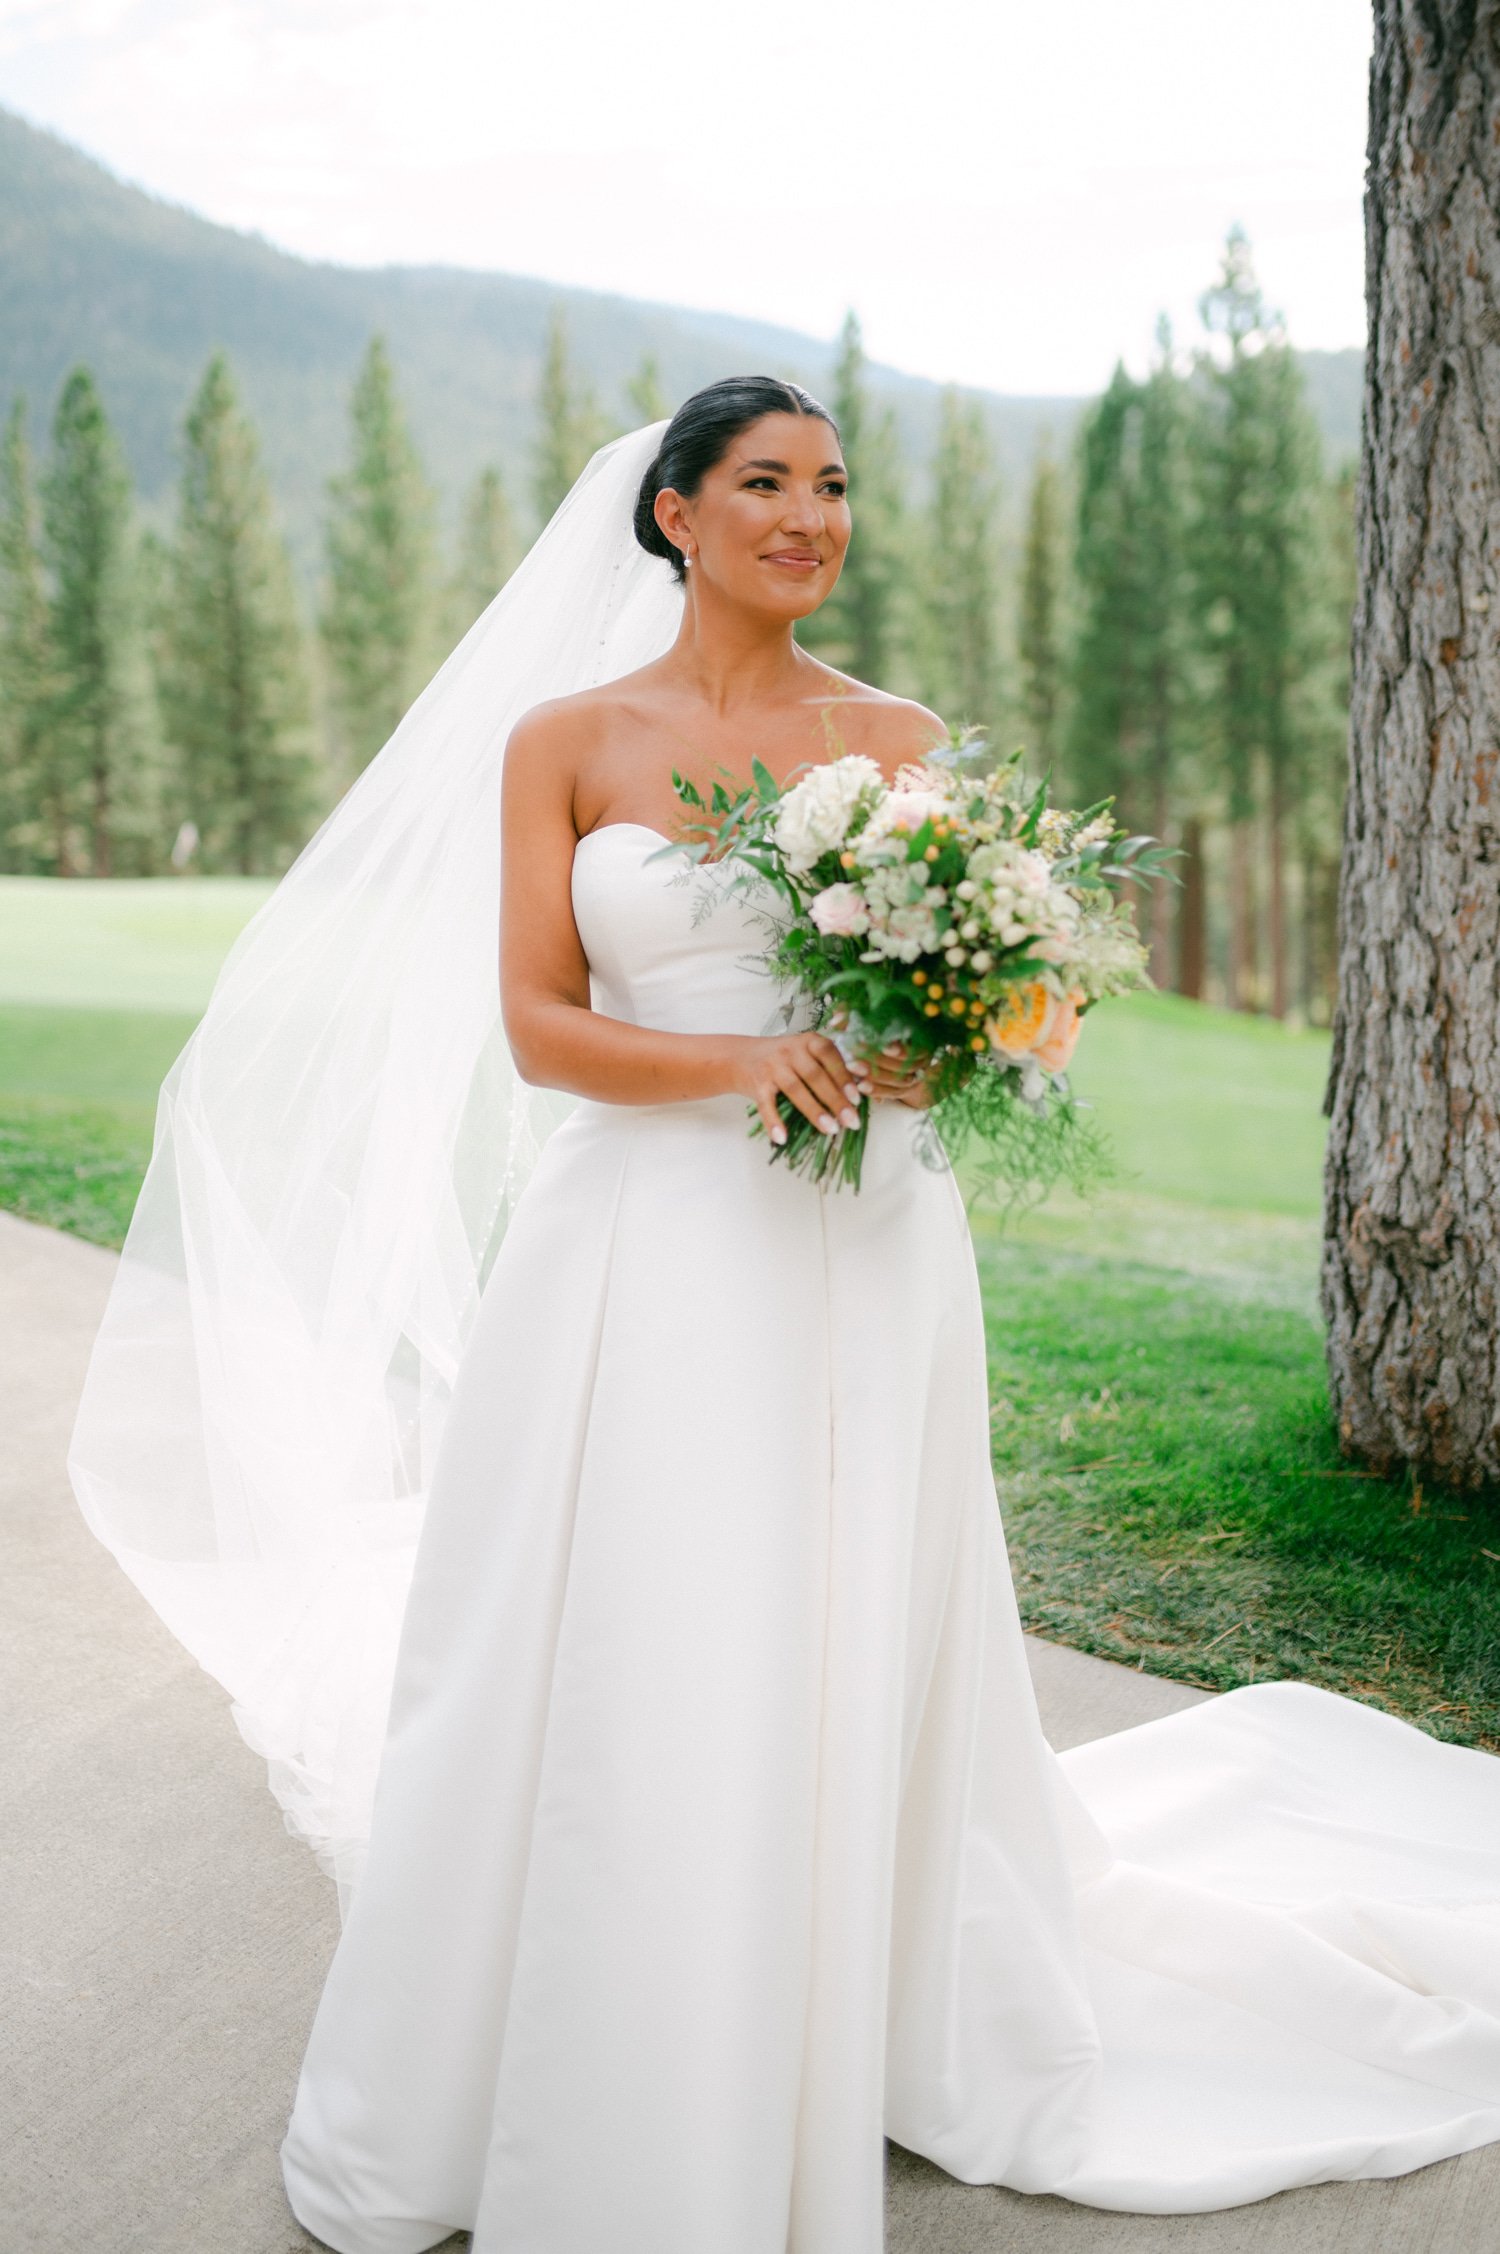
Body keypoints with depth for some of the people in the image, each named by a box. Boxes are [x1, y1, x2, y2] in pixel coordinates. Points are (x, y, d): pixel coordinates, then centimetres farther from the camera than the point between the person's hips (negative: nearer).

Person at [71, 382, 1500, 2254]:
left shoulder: (902, 740, 7)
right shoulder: (563, 740, 4)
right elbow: (536, 1026, -3)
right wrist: (741, 1062, -19)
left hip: (863, 1253, 1)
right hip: (647, 1251, 0)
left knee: (838, 1674, 6)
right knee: (616, 1678, 4)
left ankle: (836, 2068, 26)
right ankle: (584, 2101, 24)